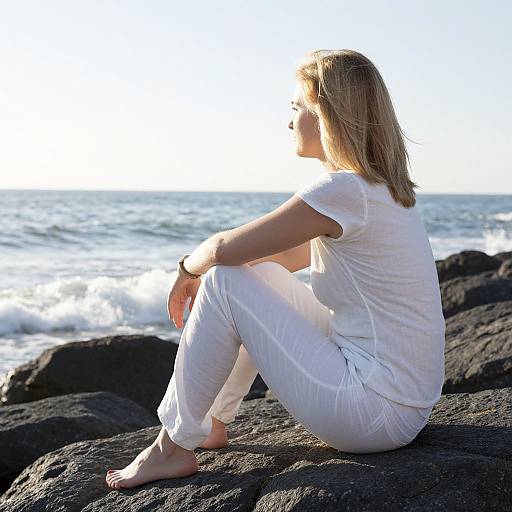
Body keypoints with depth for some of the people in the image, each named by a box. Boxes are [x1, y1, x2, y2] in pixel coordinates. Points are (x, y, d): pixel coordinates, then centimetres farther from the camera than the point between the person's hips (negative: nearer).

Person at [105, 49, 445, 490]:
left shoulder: (345, 190, -19)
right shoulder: (382, 187, 10)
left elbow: (225, 248, -15)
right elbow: (293, 255, 22)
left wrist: (189, 268, 7)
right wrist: (201, 268, 17)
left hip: (376, 411, -9)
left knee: (224, 283, -8)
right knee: (260, 275, 16)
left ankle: (175, 446, 4)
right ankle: (212, 422, 26)